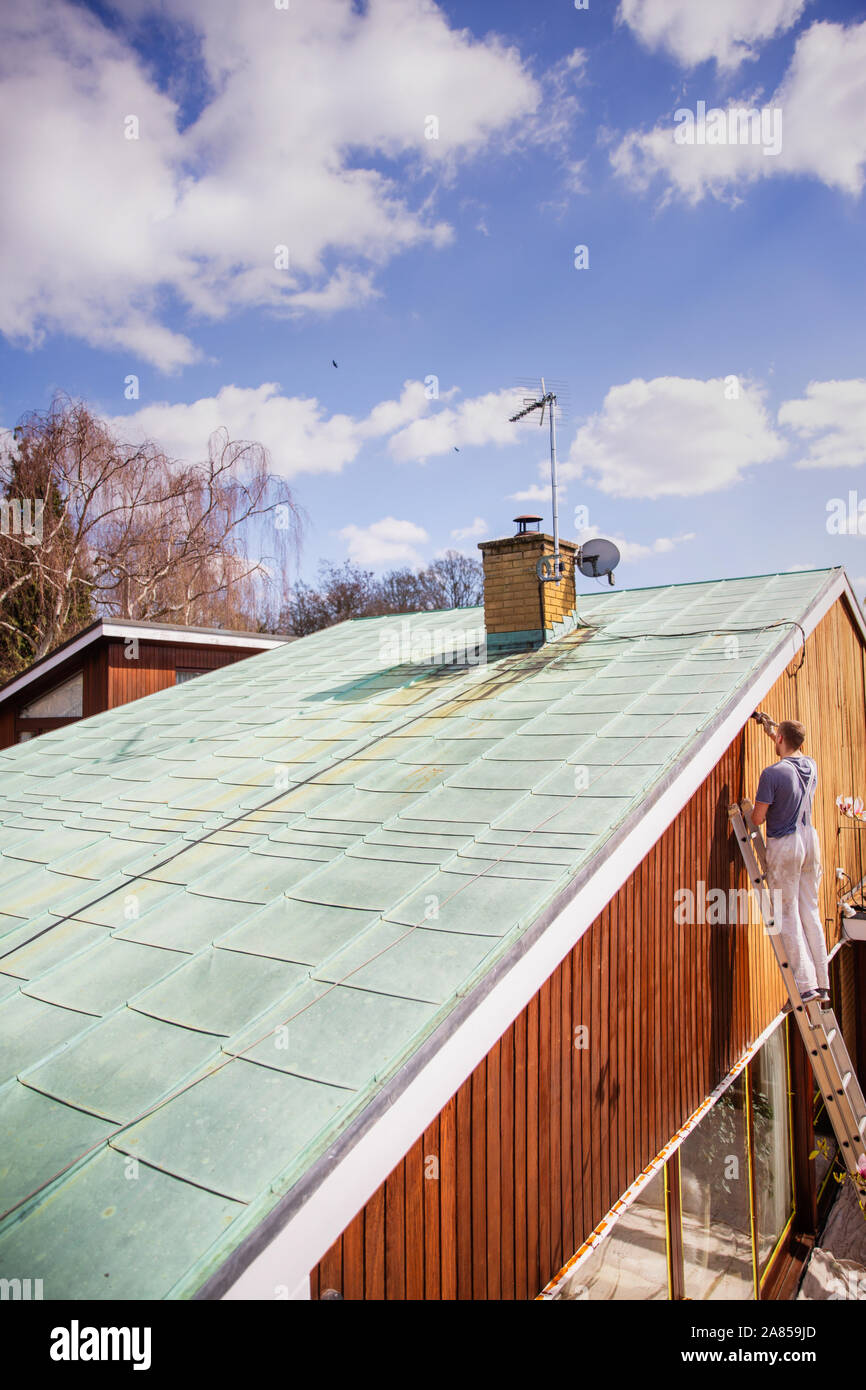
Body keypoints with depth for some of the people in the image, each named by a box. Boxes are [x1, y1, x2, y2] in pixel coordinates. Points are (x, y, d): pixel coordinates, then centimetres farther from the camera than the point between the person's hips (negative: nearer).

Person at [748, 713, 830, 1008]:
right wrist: (770, 728, 37)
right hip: (810, 840, 7)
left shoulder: (772, 774, -17)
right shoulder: (811, 765, 3)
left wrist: (747, 810, 8)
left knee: (788, 916, 1)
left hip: (784, 846, -6)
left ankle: (806, 985, 0)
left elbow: (758, 818, -14)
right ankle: (823, 984, 17)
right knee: (811, 912, 13)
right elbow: (793, 751, 28)